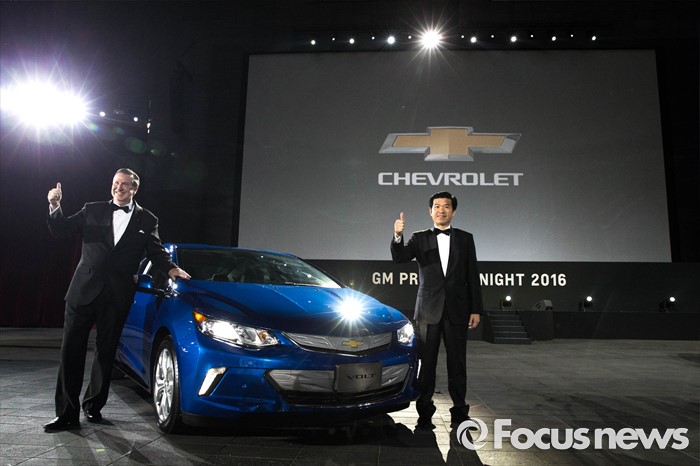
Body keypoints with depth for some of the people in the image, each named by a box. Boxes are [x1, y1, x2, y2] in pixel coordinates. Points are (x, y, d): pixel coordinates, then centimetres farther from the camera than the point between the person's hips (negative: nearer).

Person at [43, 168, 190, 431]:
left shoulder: (147, 220, 8)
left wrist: (170, 268, -8)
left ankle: (93, 405, 27)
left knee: (106, 352, 11)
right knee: (72, 350, 0)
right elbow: (61, 231, 6)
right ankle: (67, 413, 8)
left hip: (117, 297, 0)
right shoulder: (93, 210, 9)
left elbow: (156, 251, 11)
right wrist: (55, 207, -11)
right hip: (84, 291, 0)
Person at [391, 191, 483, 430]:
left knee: (457, 363, 7)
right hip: (429, 310, 0)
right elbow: (399, 258, -10)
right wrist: (398, 236, -30)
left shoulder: (465, 238, 8)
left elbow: (472, 276, 7)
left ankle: (459, 412, 18)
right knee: (426, 363, 4)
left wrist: (476, 309, 2)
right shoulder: (420, 239, 7)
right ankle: (424, 412, 14)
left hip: (457, 310, 1)